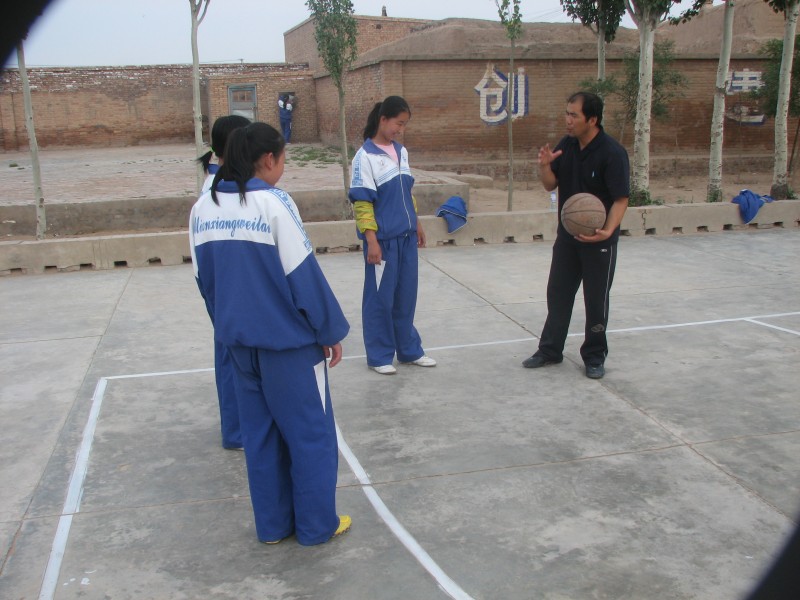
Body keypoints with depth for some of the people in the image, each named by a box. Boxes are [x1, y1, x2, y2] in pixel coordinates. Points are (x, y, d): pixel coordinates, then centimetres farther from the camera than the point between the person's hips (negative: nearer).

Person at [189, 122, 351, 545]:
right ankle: (316, 525, 21)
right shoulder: (273, 203, -17)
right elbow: (304, 275, -16)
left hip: (239, 342, 6)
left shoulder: (203, 208, 2)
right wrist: (331, 331, -6)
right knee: (311, 433, 9)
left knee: (260, 433, 17)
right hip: (288, 340, -6)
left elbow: (204, 278, 8)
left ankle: (272, 525, 28)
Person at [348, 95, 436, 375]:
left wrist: (417, 225, 20)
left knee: (406, 295, 14)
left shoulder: (401, 152, 10)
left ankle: (409, 349, 27)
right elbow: (361, 202, -13)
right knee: (380, 297, 4)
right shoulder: (365, 157, -10)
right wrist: (371, 241, -16)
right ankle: (380, 356, 17)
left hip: (406, 236, 6)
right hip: (382, 239, -6)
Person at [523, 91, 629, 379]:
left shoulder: (612, 152, -18)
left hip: (598, 240, -6)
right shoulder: (566, 145, 0)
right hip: (566, 235, 6)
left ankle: (595, 357, 21)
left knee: (596, 300, 6)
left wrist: (607, 230, -35)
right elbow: (551, 185, 7)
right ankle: (550, 350, 26)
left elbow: (621, 198, -19)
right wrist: (545, 166, -15)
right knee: (558, 293, 12)